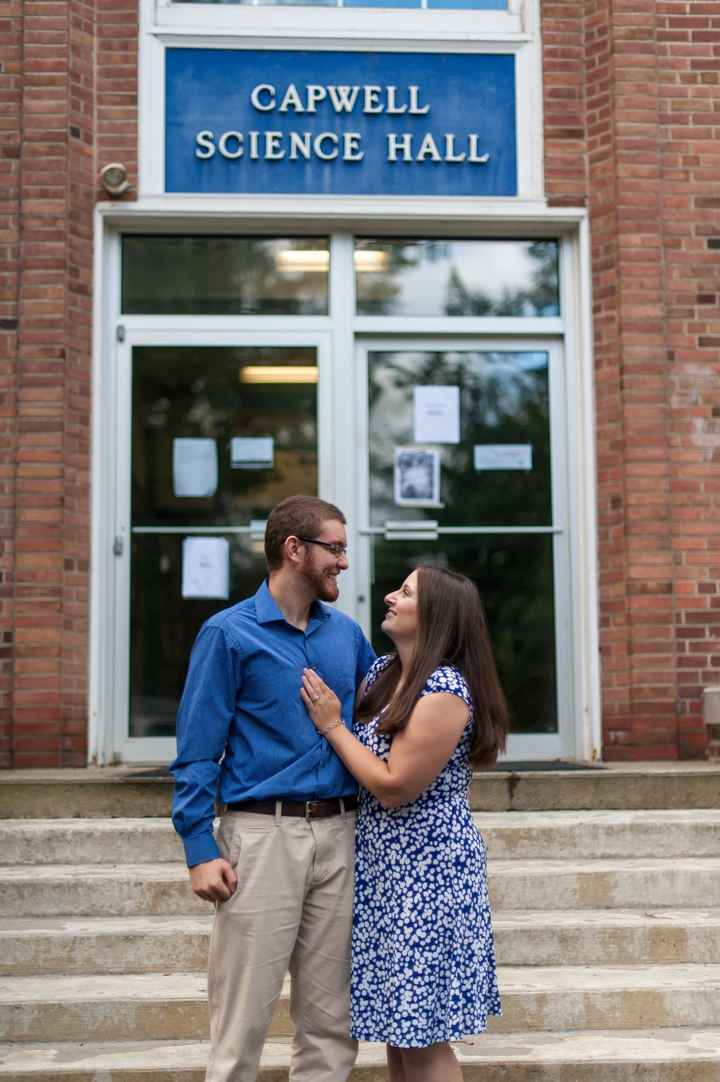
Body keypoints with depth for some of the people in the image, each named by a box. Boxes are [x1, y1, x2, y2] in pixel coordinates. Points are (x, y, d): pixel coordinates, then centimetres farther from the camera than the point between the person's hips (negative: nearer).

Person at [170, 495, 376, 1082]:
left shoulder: (348, 634, 12)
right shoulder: (229, 633, -3)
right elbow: (197, 750, -5)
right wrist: (201, 849, -12)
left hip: (338, 834, 5)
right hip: (264, 834, -5)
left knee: (331, 1017, 11)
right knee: (244, 1017, 0)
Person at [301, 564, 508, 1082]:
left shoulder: (445, 692, -17)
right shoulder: (381, 672, 9)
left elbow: (393, 787, -19)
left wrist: (332, 725, -13)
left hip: (426, 871, -9)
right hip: (383, 867, 9)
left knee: (421, 1038, -1)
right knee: (396, 1031, 15)